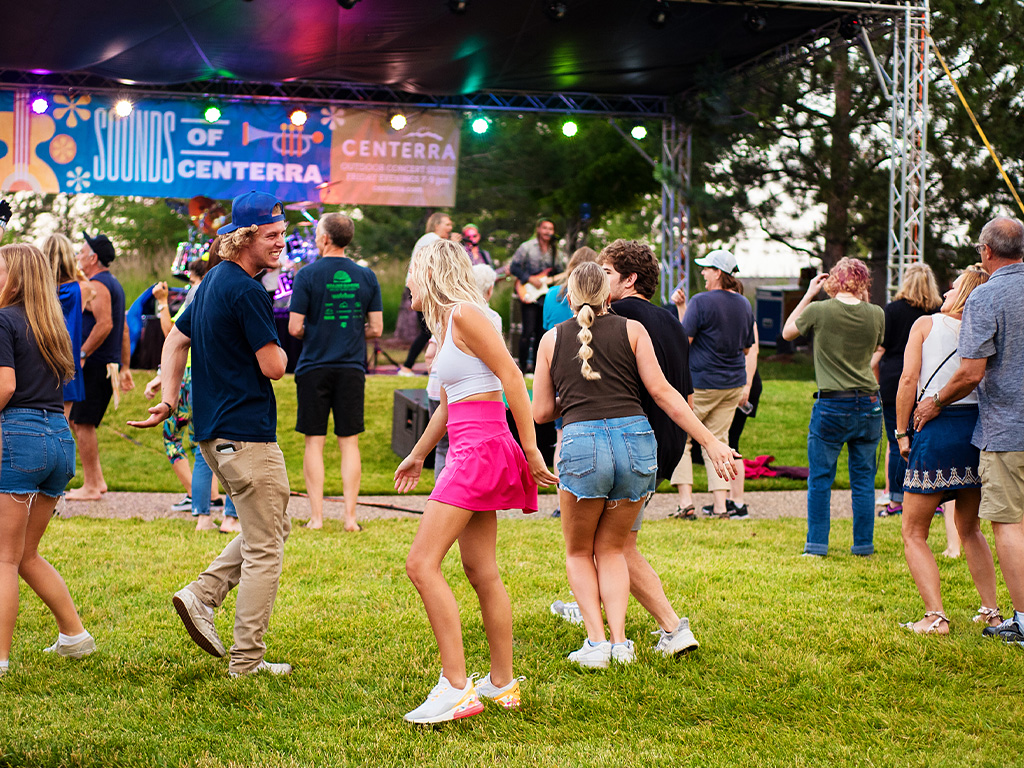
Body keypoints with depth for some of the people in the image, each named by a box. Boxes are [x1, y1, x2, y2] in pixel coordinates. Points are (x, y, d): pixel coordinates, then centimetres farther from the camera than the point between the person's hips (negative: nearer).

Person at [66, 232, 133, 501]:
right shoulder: (114, 284, 20)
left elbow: (104, 324, -24)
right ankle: (97, 480, 17)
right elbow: (124, 330, 21)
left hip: (94, 366, -10)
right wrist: (124, 367, 21)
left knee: (83, 423, -6)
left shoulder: (96, 285, -11)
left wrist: (81, 354, -22)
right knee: (78, 421, 16)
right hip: (109, 365, 10)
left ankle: (91, 488, -4)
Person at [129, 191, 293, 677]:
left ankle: (202, 595, 12)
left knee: (274, 526, 21)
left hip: (214, 432, 10)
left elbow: (176, 340, 21)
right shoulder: (247, 291, -17)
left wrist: (169, 400, 14)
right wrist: (274, 346, 5)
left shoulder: (214, 282, 15)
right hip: (247, 434, -10)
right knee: (265, 549, -2)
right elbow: (274, 367, -17)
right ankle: (247, 661, 3)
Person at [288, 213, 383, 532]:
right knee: (349, 442, 7)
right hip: (352, 368, 2)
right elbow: (376, 329, 3)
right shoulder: (366, 276, 2)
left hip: (314, 367, -2)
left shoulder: (308, 275, -7)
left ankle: (316, 517, 4)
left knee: (314, 442, 4)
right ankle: (350, 516, 5)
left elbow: (294, 328, -9)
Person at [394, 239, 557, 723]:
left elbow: (512, 378, -13)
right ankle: (503, 684, 21)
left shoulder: (464, 314, -10)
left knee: (421, 564, -14)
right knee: (481, 571, 13)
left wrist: (531, 450, -14)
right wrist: (418, 454, 37)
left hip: (481, 447, -10)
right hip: (470, 451, 10)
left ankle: (456, 688, -16)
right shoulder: (445, 323, 18)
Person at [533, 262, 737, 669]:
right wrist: (710, 441, 3)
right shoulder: (632, 330, 12)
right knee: (611, 549, 19)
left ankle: (596, 641, 4)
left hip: (582, 444, -1)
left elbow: (540, 412, 14)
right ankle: (619, 642, 5)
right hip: (636, 439, 1)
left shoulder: (552, 339, 13)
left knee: (579, 552, 18)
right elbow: (662, 391, 3)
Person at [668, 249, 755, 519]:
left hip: (701, 382, -6)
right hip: (734, 383, 6)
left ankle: (686, 501, -4)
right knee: (718, 439, 12)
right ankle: (721, 504, 5)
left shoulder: (701, 302, -15)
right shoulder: (744, 304, 7)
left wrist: (681, 307, -4)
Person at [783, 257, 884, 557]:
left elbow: (787, 332, 9)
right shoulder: (876, 314, -2)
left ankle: (817, 544, 7)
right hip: (869, 403, 3)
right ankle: (863, 544, 14)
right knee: (863, 478, 11)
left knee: (820, 479, 6)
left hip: (832, 405, -3)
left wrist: (809, 295, 12)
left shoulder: (819, 311, -10)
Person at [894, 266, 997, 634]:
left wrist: (901, 432, 1)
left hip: (937, 429, -4)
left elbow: (909, 378, -5)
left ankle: (935, 616, -4)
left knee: (914, 533, 7)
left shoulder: (925, 324, 2)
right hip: (980, 429, 4)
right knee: (970, 529, 23)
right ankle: (991, 610, 21)